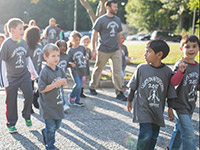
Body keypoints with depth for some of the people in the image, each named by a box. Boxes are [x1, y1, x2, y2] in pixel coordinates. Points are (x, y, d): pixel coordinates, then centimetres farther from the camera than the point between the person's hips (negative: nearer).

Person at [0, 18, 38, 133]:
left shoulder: (24, 42, 2)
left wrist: (34, 72, 18)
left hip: (24, 75, 4)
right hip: (11, 78, -4)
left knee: (29, 95, -7)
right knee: (11, 101, 6)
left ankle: (27, 116, 20)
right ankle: (11, 124, 21)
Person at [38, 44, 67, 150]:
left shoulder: (59, 70, 3)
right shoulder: (44, 72, -17)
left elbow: (64, 83, 15)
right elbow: (41, 89, -20)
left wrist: (63, 82, -10)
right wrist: (56, 84, -23)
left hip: (58, 103, 7)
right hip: (48, 105, -7)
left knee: (57, 125, 19)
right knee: (51, 127, 2)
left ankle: (45, 133, 45)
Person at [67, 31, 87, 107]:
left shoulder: (82, 47, 6)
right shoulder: (70, 51, -7)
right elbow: (68, 61, -7)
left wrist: (85, 58, 3)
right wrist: (71, 63, -27)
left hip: (81, 69, 5)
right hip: (74, 69, -5)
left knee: (79, 85, 8)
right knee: (78, 84, -15)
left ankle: (77, 100, 20)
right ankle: (71, 96, 9)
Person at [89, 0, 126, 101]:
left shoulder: (117, 20, 10)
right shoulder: (101, 20, -6)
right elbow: (94, 35, -3)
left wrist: (120, 48, 17)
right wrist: (93, 50, -6)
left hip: (116, 50, 4)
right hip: (103, 50, -4)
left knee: (117, 71, -1)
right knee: (98, 69, 10)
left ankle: (119, 92, 5)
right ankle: (92, 87, 30)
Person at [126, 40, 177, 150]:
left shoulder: (167, 71, -6)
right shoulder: (141, 68, -7)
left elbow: (170, 93, 4)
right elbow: (133, 86, 6)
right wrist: (129, 101, 13)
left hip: (157, 110, 2)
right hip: (143, 108, -2)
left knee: (154, 136, 11)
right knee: (146, 135, -13)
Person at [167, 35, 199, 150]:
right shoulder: (180, 65, -18)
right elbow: (173, 83, -30)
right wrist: (181, 71, -45)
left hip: (190, 105, 7)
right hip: (180, 105, -7)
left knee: (180, 130, 22)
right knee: (189, 134, -7)